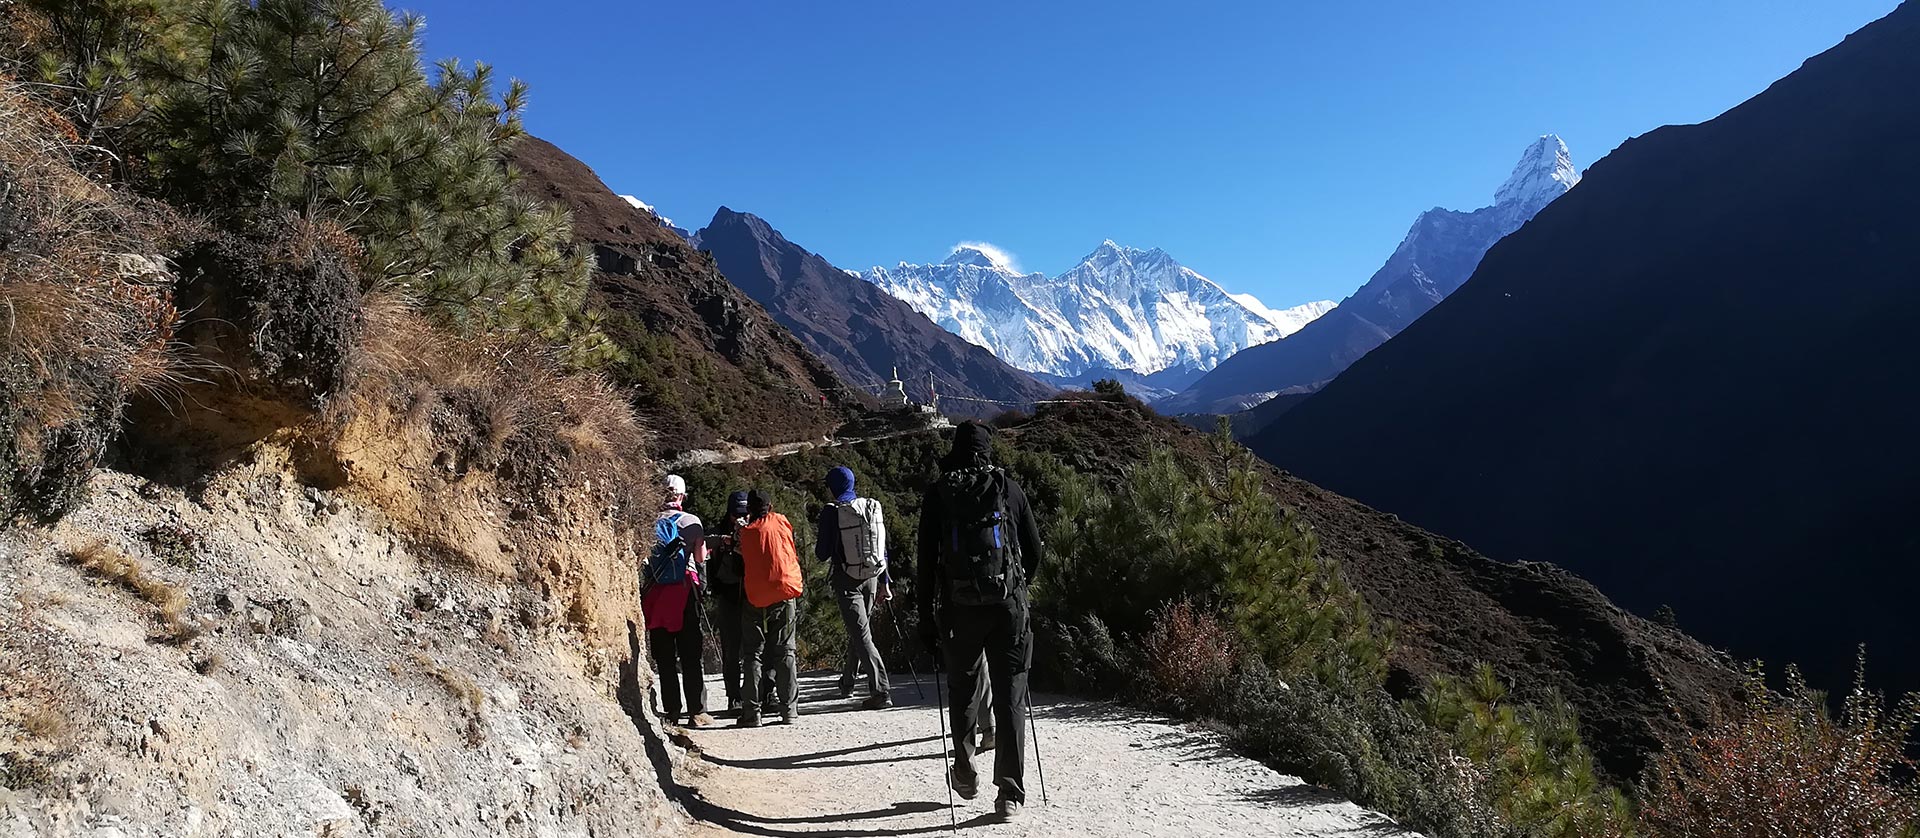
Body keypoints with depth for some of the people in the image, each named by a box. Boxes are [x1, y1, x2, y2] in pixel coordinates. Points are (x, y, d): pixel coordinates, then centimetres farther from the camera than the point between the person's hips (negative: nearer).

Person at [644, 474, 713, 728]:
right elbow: (701, 559, 4)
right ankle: (697, 711, 0)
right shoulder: (691, 521, -1)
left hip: (654, 591, 1)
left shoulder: (649, 521, 2)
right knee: (690, 656, 2)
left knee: (664, 657, 7)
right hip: (685, 590, -1)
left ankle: (671, 710, 8)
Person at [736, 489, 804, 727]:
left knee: (752, 655, 5)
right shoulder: (780, 522, 5)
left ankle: (752, 712, 0)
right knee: (786, 653, 7)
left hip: (755, 599, -1)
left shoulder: (745, 532, 1)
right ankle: (789, 710, 3)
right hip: (785, 594, 1)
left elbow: (743, 562, 4)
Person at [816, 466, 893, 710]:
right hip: (871, 578, 6)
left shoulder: (832, 512, -11)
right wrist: (884, 581, 15)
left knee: (862, 635, -6)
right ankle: (847, 683, 38)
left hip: (846, 579, -6)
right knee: (858, 629, 21)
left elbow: (823, 554, -10)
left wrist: (817, 545, 13)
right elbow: (883, 548, 8)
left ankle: (881, 692, -16)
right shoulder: (873, 507, 5)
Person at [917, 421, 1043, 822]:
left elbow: (927, 561, -1)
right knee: (1009, 698, 4)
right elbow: (1035, 549, 8)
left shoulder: (938, 493, 2)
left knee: (962, 689, 20)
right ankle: (1010, 793, 3)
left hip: (958, 609, 0)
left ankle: (965, 774, 26)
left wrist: (926, 618, 5)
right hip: (1008, 606, 0)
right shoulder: (1008, 487, 4)